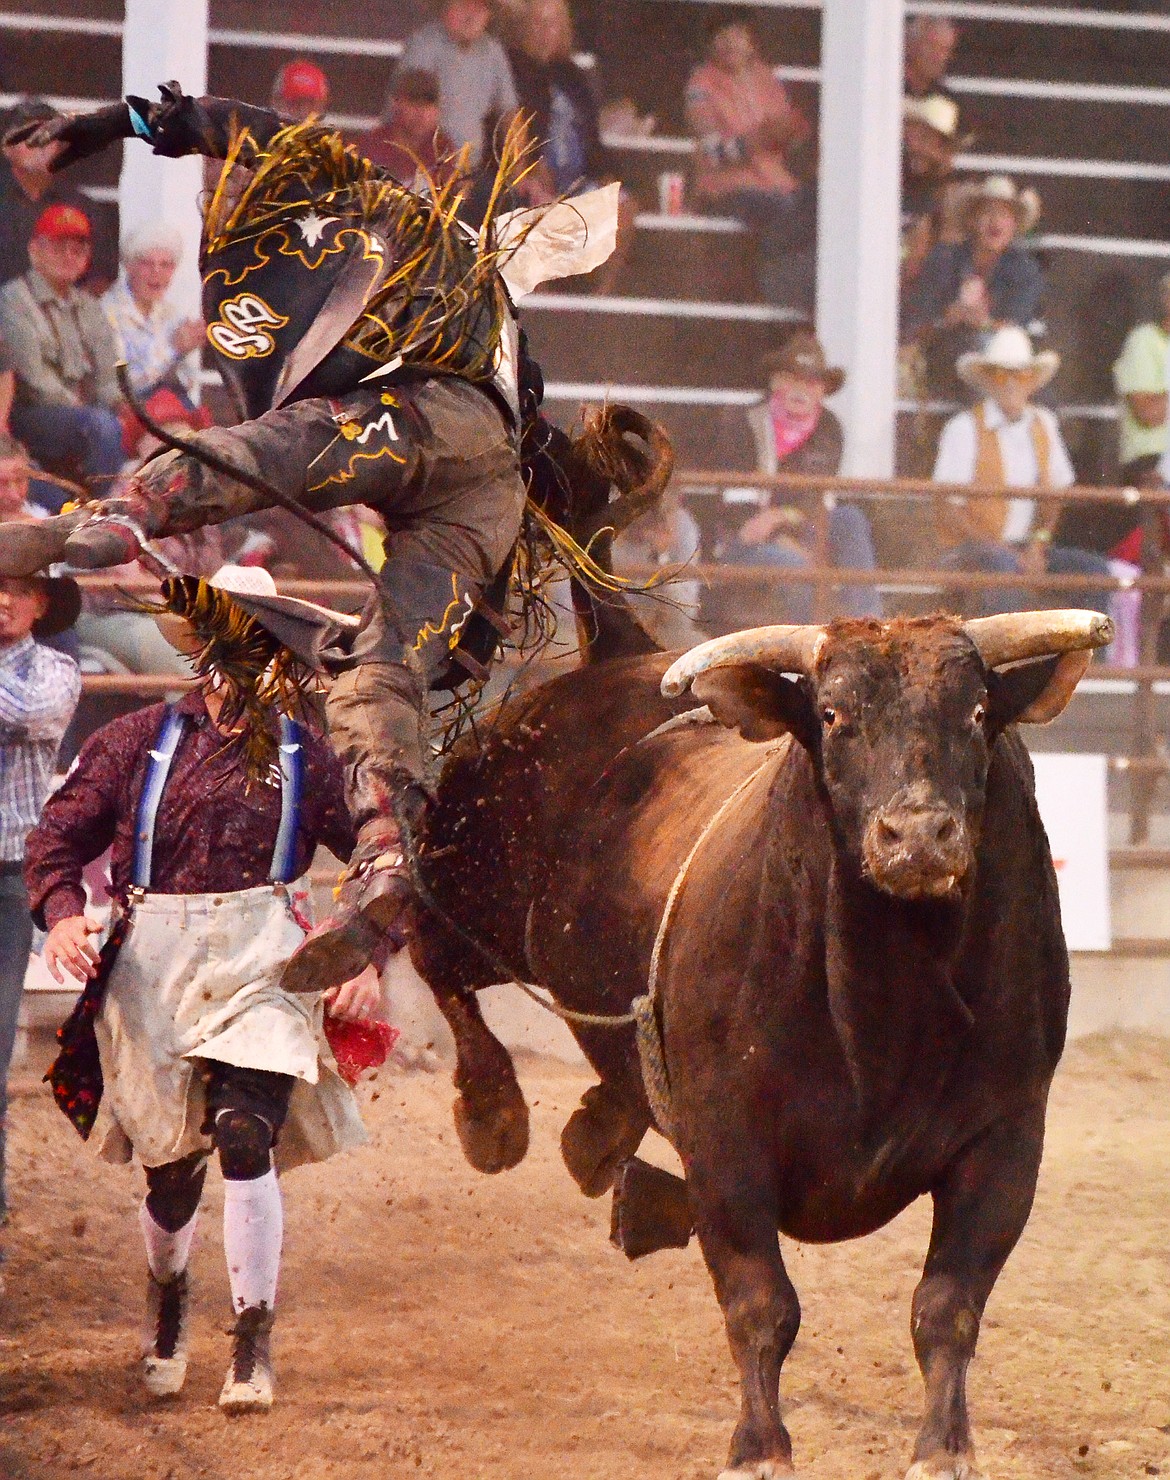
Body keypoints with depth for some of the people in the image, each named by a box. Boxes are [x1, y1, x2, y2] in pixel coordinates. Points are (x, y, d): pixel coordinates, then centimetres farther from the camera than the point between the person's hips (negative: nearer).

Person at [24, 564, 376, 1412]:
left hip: (262, 969, -1)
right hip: (154, 970, 1)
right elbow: (60, 835, 6)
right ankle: (168, 1296, 41)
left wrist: (370, 962, -3)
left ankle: (254, 1347, -7)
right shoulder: (137, 743, 5)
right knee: (171, 1163, 8)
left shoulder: (307, 756, 5)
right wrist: (62, 915, -12)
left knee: (246, 1139, -19)